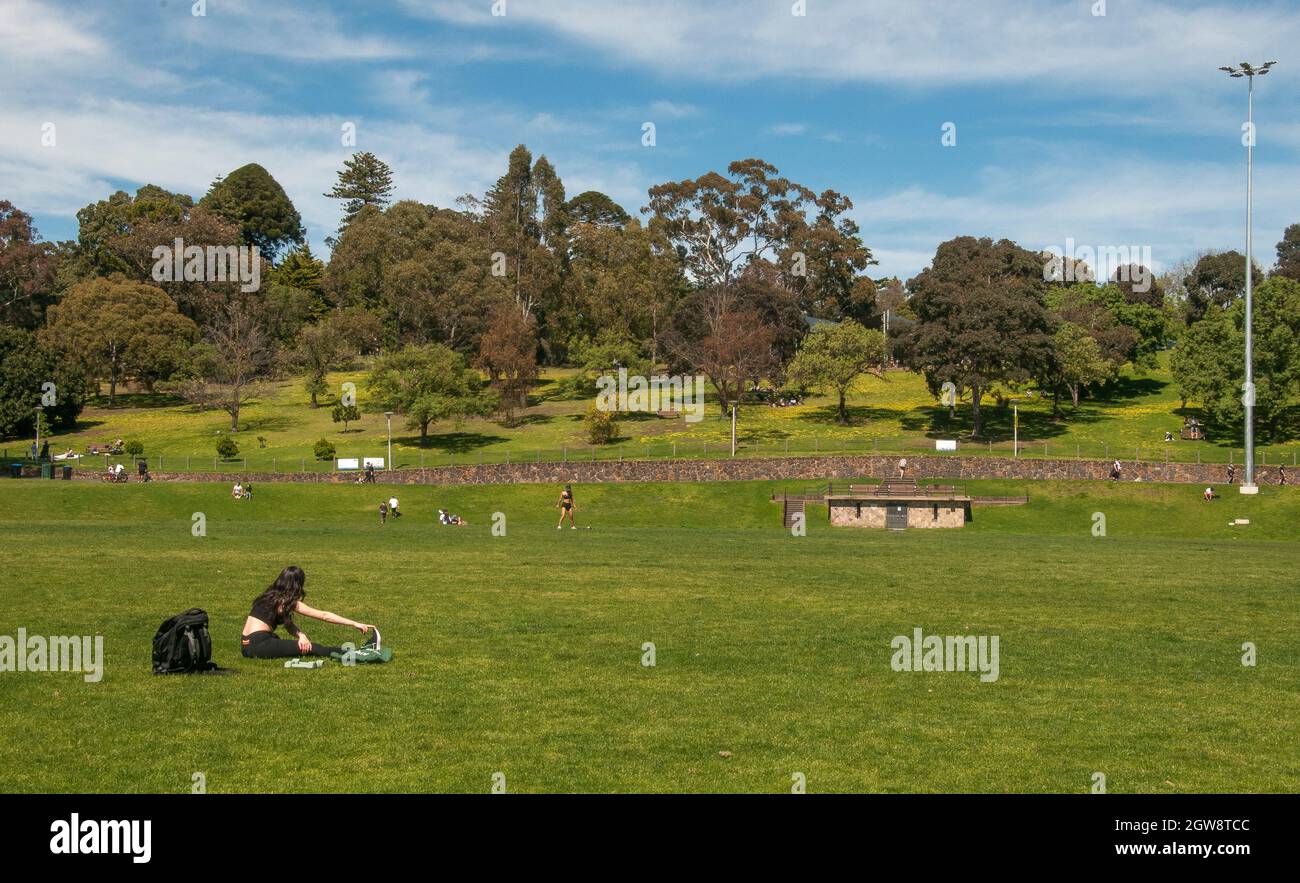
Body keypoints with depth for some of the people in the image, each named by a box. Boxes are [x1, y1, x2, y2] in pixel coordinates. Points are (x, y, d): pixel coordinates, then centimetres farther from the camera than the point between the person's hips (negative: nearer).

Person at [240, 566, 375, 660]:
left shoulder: (272, 596, 15)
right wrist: (355, 624, -5)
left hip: (247, 644, 8)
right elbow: (324, 616, -7)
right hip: (258, 645, -8)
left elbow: (288, 624, 12)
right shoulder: (286, 601, -8)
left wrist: (301, 635, -10)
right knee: (311, 648, -7)